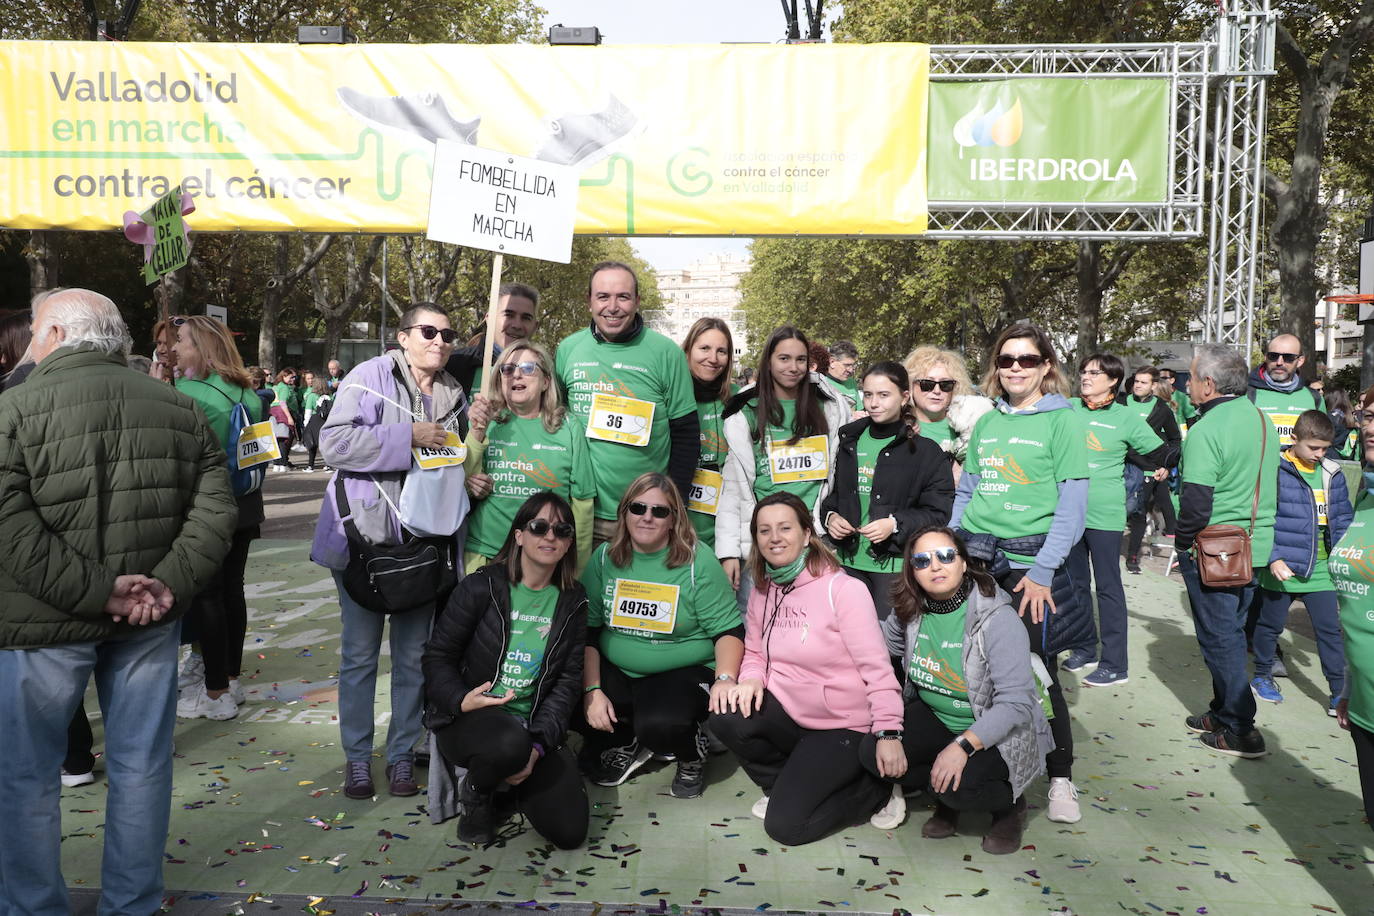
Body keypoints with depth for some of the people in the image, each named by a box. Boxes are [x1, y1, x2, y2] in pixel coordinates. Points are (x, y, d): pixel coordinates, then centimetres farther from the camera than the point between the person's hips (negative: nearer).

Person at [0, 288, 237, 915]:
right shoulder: (179, 408, 4)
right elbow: (215, 510, -3)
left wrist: (94, 591, -17)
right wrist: (168, 584, -9)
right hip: (149, 623, 4)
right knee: (140, 766, 15)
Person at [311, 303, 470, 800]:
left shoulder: (453, 395, 12)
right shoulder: (371, 377, -7)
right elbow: (334, 441, -19)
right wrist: (407, 437, -21)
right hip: (364, 536, -4)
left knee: (413, 654, 11)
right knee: (360, 652, 6)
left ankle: (402, 753, 25)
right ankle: (357, 755, 21)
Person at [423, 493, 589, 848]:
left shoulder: (572, 602, 4)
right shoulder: (481, 587, -5)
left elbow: (569, 679, 1)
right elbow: (437, 656, -1)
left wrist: (538, 745, -11)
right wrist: (461, 700, -21)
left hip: (535, 727, 3)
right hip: (469, 717, -3)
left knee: (569, 830, -12)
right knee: (511, 744, -39)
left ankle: (515, 776, 20)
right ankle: (476, 791, -1)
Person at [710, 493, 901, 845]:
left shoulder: (843, 590, -18)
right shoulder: (762, 589, 3)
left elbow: (876, 666, -19)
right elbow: (755, 652, 10)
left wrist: (888, 732, -24)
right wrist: (751, 680, -13)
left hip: (841, 727, -6)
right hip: (788, 711, 6)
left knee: (785, 825, -13)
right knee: (726, 719, -23)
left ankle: (872, 788, 10)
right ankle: (785, 785, 6)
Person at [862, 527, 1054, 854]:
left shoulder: (998, 618, -23)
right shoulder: (911, 612, -7)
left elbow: (1017, 704, -27)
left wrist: (963, 746, -35)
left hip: (998, 733, -5)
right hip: (935, 718, 5)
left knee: (959, 784, -32)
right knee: (873, 752, -18)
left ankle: (1009, 804, 4)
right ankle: (947, 800, 9)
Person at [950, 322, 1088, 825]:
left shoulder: (1063, 420, -2)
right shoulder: (987, 422, 13)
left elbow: (1073, 504, -8)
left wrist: (1043, 570, -14)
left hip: (1028, 564, -4)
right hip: (974, 558, 5)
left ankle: (1061, 778, 14)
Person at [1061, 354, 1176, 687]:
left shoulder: (1126, 417, -1)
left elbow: (1160, 453, 7)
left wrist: (1161, 469, -11)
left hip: (1104, 514, -4)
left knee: (1108, 586, 0)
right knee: (1076, 583, 13)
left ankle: (1114, 665, 6)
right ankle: (1084, 649, 28)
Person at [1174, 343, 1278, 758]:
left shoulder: (1206, 431, -21)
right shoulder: (1262, 420, 6)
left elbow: (1196, 502, -24)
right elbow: (1270, 485, 16)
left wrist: (1182, 542, -9)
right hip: (1255, 547, 8)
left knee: (1219, 638, 3)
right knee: (1231, 631, 19)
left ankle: (1240, 731, 9)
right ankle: (1223, 711, 30)